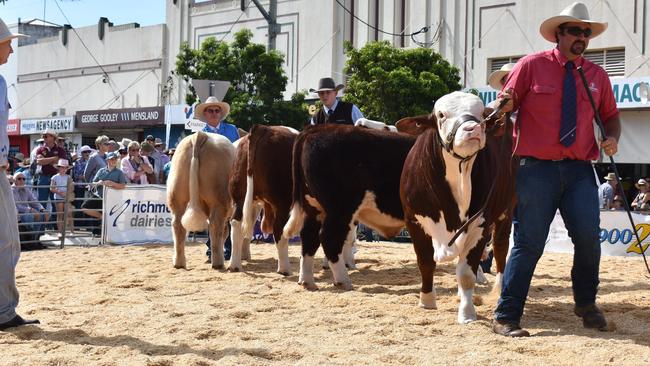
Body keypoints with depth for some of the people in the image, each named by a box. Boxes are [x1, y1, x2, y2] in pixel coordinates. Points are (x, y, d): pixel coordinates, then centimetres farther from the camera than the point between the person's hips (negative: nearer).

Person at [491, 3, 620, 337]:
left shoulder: (597, 75, 13)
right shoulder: (532, 66, 1)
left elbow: (610, 116, 23)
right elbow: (504, 106, 1)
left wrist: (612, 139, 3)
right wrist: (504, 105, -22)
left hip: (579, 170, 4)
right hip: (536, 168, -3)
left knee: (588, 237, -7)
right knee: (529, 243, -4)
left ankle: (586, 305, 19)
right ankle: (505, 317, 4)